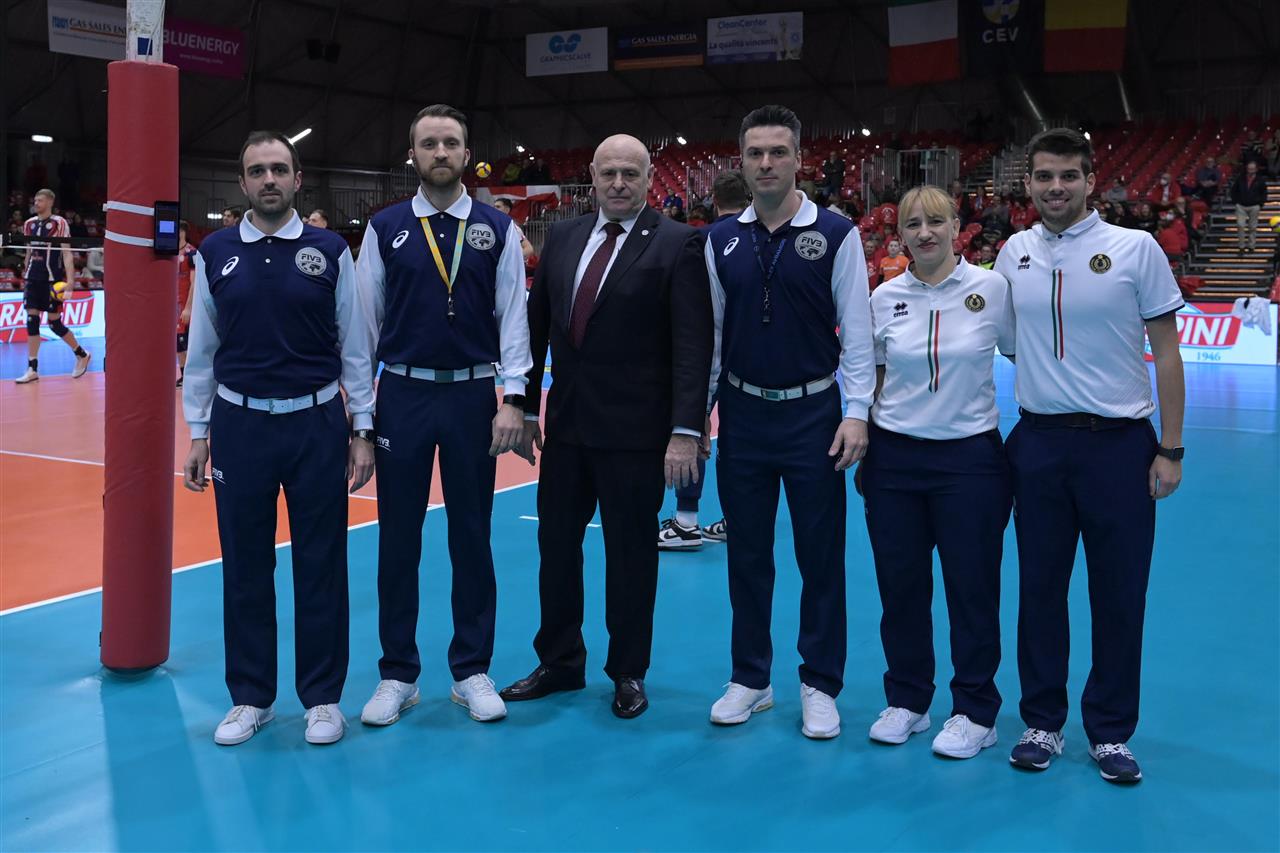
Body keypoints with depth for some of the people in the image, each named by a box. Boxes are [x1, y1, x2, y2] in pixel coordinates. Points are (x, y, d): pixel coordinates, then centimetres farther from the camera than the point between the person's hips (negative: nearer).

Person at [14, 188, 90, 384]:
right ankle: (32, 369, 1)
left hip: (53, 279, -5)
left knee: (54, 323, -2)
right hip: (33, 279, 5)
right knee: (31, 320, -1)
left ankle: (82, 355, 20)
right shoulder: (29, 224, 10)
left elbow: (67, 254, -10)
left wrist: (70, 280, -18)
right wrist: (25, 277, 20)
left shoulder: (59, 223, -6)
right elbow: (29, 252, 20)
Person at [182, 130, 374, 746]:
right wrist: (197, 434, 6)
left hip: (317, 424, -1)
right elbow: (202, 348, 7)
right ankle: (250, 697, 23)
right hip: (239, 424, 1)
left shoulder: (330, 252, 0)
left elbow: (353, 346, 2)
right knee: (244, 566, 8)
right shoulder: (216, 253, 3)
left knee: (320, 564, 5)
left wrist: (363, 430, 0)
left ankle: (322, 697, 19)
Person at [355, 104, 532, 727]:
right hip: (403, 395, 0)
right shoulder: (385, 229, 3)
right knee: (397, 538, 6)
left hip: (473, 395, 0)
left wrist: (513, 398, -7)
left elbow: (513, 316, 0)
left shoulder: (497, 230, 3)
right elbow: (366, 318, 4)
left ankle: (472, 672, 20)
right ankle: (398, 675, 18)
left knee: (472, 536, 8)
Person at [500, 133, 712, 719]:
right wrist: (526, 409, 10)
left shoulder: (678, 244, -8)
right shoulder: (561, 238, 8)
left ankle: (628, 673, 25)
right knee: (556, 544, 13)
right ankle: (559, 664, 30)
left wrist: (686, 430, -19)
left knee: (630, 553, 8)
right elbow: (537, 325, 12)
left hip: (635, 430, -5)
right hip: (566, 424, 5)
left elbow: (692, 343, -13)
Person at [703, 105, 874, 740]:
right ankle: (750, 680, 24)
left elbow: (857, 332, -4)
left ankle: (819, 686, 17)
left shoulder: (835, 234, -5)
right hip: (742, 415, 3)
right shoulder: (721, 240, 4)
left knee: (820, 558, 4)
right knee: (746, 556, 10)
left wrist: (856, 413, -11)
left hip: (813, 414, -3)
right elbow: (710, 333, 8)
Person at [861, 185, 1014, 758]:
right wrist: (863, 450, 10)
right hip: (895, 457, 2)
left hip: (971, 457, -2)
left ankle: (975, 712, 19)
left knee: (972, 588, 4)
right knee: (899, 586, 9)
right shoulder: (885, 298, 2)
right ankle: (906, 701, 26)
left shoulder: (993, 289, -5)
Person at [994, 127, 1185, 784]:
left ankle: (1111, 732, 20)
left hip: (1119, 442, -3)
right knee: (1039, 588, 9)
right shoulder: (1014, 253, 5)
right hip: (1038, 441, 3)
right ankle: (1043, 722, 24)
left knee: (1119, 594, 5)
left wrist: (1171, 450, -5)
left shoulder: (1136, 249, -5)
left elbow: (1167, 353, -2)